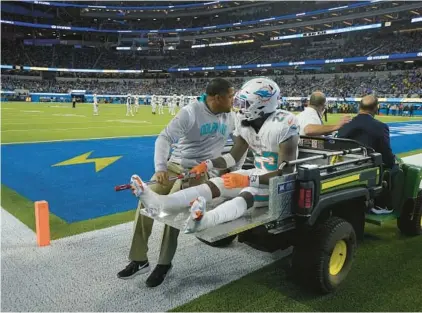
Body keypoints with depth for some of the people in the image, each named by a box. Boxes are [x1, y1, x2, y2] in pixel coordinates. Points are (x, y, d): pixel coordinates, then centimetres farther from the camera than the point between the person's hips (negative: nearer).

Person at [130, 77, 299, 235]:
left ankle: (205, 219, -68)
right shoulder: (246, 124, -1)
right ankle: (161, 203, -39)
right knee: (214, 184, -19)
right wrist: (207, 164, -7)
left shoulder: (283, 126, -23)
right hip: (258, 173, 6)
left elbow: (286, 173, -26)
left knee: (247, 195, -39)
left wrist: (247, 180, -33)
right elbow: (234, 156, 8)